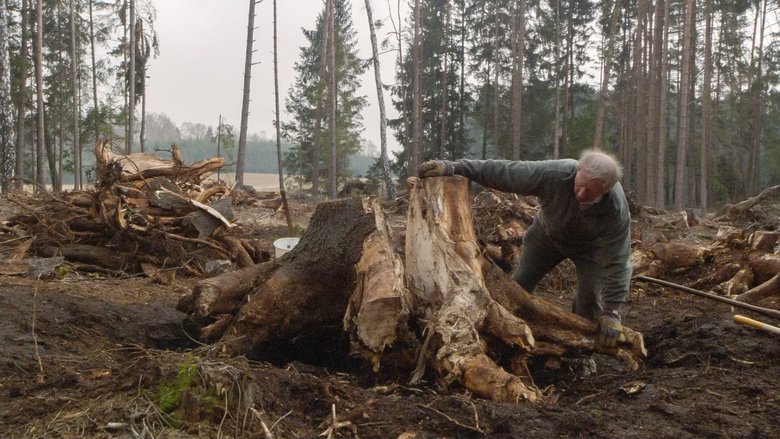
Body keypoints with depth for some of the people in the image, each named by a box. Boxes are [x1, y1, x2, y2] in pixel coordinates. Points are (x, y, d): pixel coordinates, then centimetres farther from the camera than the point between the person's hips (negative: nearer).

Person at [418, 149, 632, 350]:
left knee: (590, 298, -11)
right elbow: (501, 171, -36)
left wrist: (611, 312, -28)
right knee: (519, 284, 4)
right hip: (548, 234, 2)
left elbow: (616, 261, -30)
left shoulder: (617, 209, -39)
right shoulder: (552, 173, -41)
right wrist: (452, 168, -38)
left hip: (590, 246, -2)